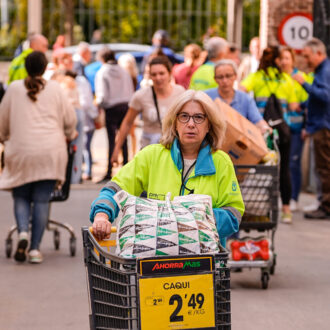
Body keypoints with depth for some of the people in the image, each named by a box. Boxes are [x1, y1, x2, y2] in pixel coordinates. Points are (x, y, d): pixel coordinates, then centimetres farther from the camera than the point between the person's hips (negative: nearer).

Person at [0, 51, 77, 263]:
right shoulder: (55, 89, 5)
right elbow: (70, 119, 10)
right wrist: (69, 135, 31)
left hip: (22, 152, 0)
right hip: (51, 152, 0)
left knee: (21, 196, 12)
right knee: (42, 200, 2)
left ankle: (23, 232, -13)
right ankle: (35, 248, 1)